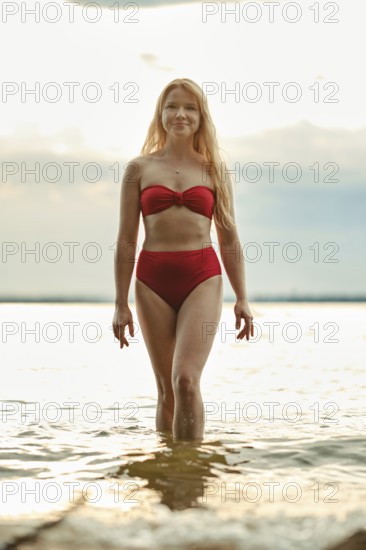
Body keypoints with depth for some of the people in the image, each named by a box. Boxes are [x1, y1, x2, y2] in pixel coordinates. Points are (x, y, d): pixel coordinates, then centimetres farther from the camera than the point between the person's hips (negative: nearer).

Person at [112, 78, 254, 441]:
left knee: (186, 380, -16)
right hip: (153, 280, 1)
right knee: (166, 389, 6)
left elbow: (229, 238, 12)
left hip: (202, 278, -1)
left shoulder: (214, 170, 10)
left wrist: (241, 298, 7)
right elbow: (126, 240, 7)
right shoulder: (139, 169, 8)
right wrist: (120, 304, 3)